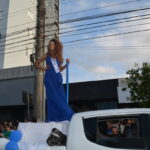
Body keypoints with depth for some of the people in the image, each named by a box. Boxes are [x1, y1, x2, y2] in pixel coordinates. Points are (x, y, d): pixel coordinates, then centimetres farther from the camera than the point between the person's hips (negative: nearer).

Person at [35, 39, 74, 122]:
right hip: (49, 78, -3)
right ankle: (52, 118, -2)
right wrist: (43, 69, 2)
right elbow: (36, 63, 14)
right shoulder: (46, 55, 7)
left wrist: (66, 64, 3)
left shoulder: (59, 56, 15)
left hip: (58, 78, 3)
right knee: (52, 97, -6)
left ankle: (61, 117, 3)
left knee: (61, 97, -2)